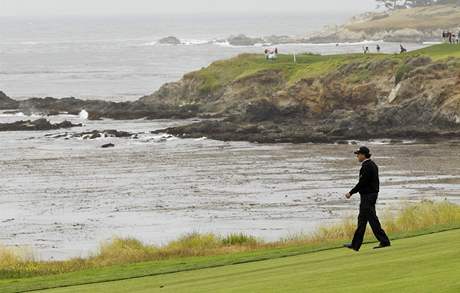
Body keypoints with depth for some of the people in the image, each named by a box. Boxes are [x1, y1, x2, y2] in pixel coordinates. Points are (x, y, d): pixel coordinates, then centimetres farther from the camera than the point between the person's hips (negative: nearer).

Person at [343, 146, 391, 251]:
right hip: (372, 194, 10)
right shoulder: (372, 165, 13)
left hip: (367, 196, -10)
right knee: (362, 220, 11)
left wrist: (351, 193, -12)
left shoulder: (367, 166, -18)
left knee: (372, 219, -6)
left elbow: (362, 183, -20)